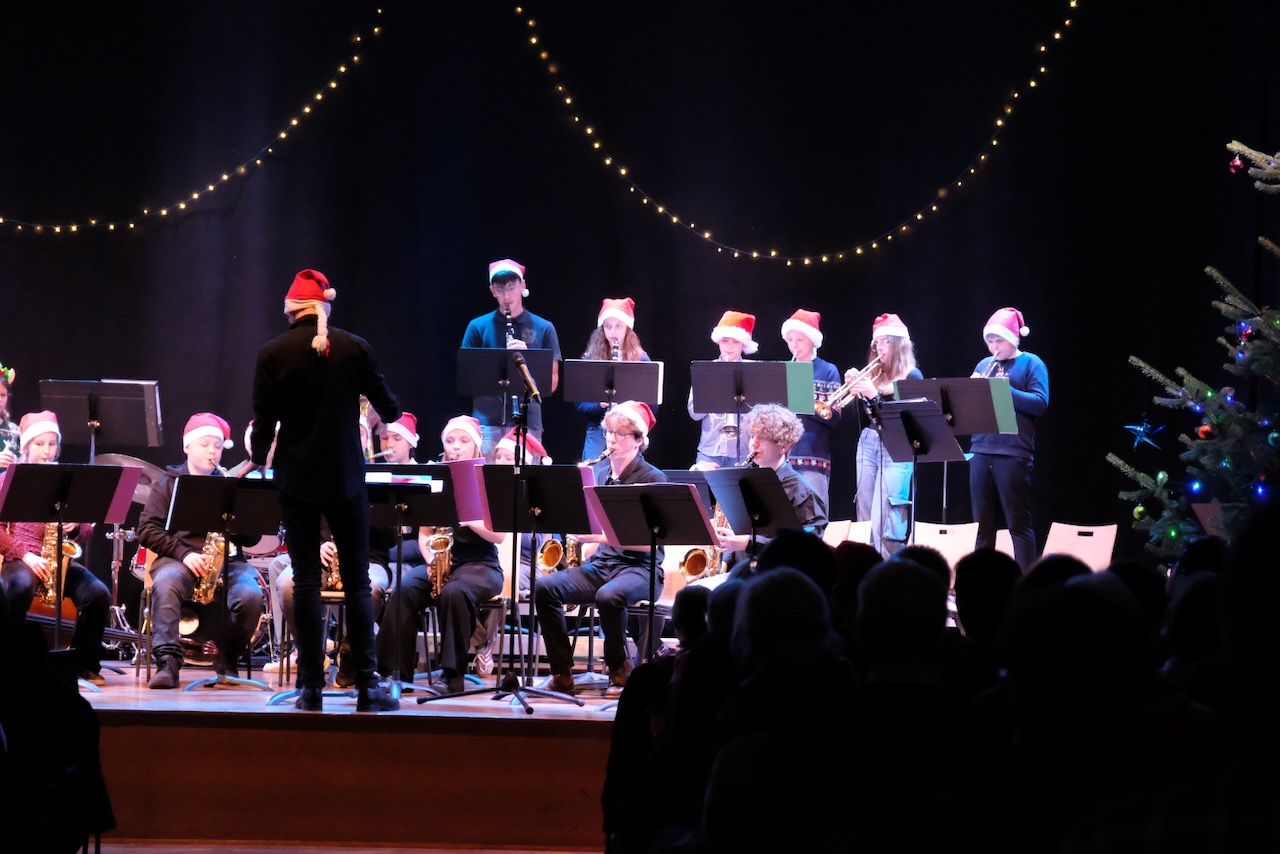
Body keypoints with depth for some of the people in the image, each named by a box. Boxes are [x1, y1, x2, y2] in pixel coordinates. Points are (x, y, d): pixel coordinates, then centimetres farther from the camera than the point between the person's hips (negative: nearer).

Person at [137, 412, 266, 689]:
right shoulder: (168, 484, 13)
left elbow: (252, 537, 14)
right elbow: (147, 529, 3)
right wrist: (183, 553, -12)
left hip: (227, 559, 2)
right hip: (177, 559, -2)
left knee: (251, 596, -30)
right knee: (165, 586, -37)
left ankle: (226, 659, -7)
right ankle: (168, 662, -42)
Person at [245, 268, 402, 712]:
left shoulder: (273, 354, -6)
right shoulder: (355, 348, -5)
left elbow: (263, 420, -4)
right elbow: (387, 407, 3)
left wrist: (258, 459, 15)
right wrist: (393, 414, 27)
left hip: (296, 478, 0)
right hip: (346, 476, 0)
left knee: (306, 582, 3)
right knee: (357, 581, 6)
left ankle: (312, 686, 1)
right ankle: (367, 685, 3)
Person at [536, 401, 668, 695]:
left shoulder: (653, 479, -4)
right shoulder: (598, 471, 13)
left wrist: (600, 536, -20)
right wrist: (585, 547, 1)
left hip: (638, 568, -6)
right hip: (598, 564, 6)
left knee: (608, 595, -38)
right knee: (545, 588, -20)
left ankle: (619, 667, -11)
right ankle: (562, 673, -14)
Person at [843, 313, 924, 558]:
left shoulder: (911, 376, -2)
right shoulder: (872, 373, 14)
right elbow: (859, 417, 12)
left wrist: (875, 395, -19)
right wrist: (854, 389, -3)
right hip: (867, 445, 6)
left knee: (884, 522, -14)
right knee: (866, 519, 5)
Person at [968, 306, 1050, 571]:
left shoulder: (1031, 364, 0)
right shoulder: (983, 365, 16)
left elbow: (1040, 403, -12)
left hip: (1014, 453, -5)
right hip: (981, 451, 5)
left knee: (1019, 523, -3)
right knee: (983, 524, 7)